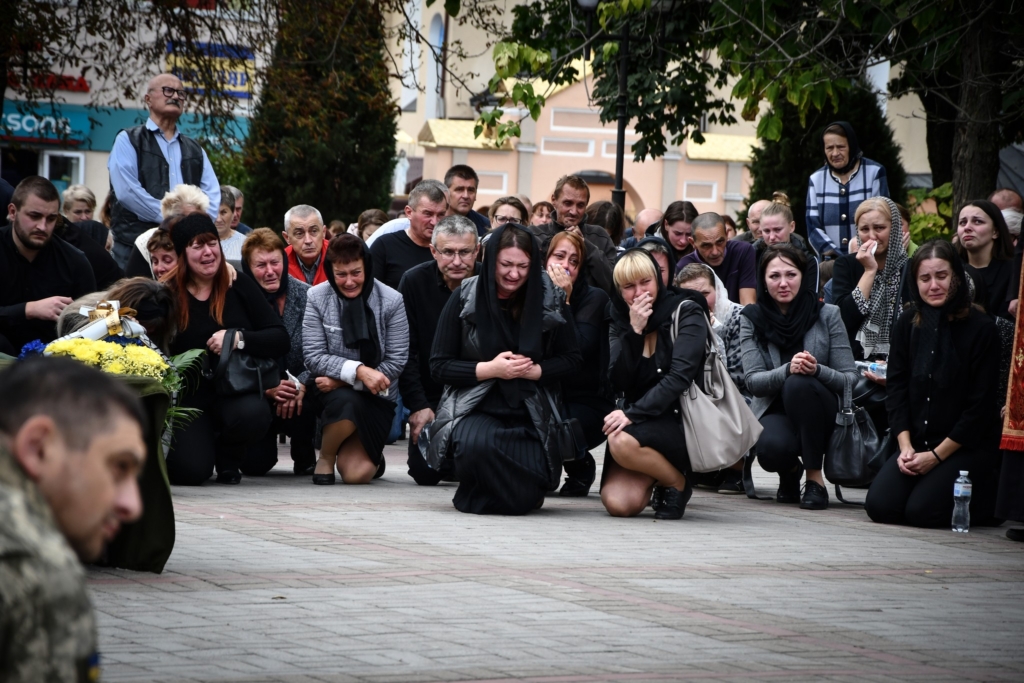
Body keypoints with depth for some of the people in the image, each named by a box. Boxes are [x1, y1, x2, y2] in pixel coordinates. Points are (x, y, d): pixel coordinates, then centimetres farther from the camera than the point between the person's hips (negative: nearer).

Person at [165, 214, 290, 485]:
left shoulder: (240, 286, 4)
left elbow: (280, 340, -3)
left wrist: (239, 338, -18)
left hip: (235, 391, 1)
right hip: (188, 397, -1)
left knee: (254, 414, -35)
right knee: (190, 470, -25)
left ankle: (229, 459, 3)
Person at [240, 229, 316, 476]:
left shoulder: (305, 295, -7)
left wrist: (301, 385, -29)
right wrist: (269, 389, -25)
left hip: (300, 390, 0)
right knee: (253, 464, -16)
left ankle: (304, 456, 2)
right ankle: (268, 448, 25)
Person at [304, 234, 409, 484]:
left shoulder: (391, 301, -8)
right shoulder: (317, 298, -7)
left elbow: (397, 361, -9)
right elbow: (314, 356, -10)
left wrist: (342, 380, -16)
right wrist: (358, 370, -27)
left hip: (376, 399, 0)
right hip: (332, 391, 0)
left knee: (356, 474, -18)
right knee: (346, 401, -39)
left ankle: (371, 456, 23)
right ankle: (326, 457, -5)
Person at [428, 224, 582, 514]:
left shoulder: (548, 300, 3)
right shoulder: (464, 298, -1)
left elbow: (571, 360, 7)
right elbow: (439, 366, -1)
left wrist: (532, 370, -12)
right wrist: (490, 369, -15)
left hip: (528, 415, 2)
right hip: (474, 410, -1)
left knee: (523, 499, -20)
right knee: (477, 445, -38)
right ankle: (475, 497, -2)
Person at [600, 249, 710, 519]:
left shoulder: (686, 312, -5)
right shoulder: (620, 320, 10)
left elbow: (679, 377, -18)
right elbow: (617, 382, -3)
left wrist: (633, 413, -26)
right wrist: (634, 331, -14)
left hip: (684, 423, -5)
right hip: (640, 423, 5)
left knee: (623, 442, -35)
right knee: (618, 503, -21)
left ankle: (678, 483, -7)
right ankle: (655, 474, 12)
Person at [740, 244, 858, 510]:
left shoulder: (827, 315, -4)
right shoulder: (752, 318, -2)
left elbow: (850, 378, -7)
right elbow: (753, 381, -10)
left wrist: (817, 370, -28)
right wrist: (787, 370, -30)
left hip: (818, 414, 0)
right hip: (774, 411, 0)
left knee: (799, 384, -33)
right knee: (772, 447, -35)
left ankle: (815, 478, -20)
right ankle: (789, 471, 6)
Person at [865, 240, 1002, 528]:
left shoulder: (981, 328, -10)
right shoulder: (908, 323, 5)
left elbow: (980, 406, -11)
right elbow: (896, 388, 4)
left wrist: (937, 456, -14)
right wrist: (905, 446, -9)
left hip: (967, 447, -4)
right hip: (917, 442, 4)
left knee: (921, 511, -21)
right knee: (880, 506, -16)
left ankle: (984, 495, 9)